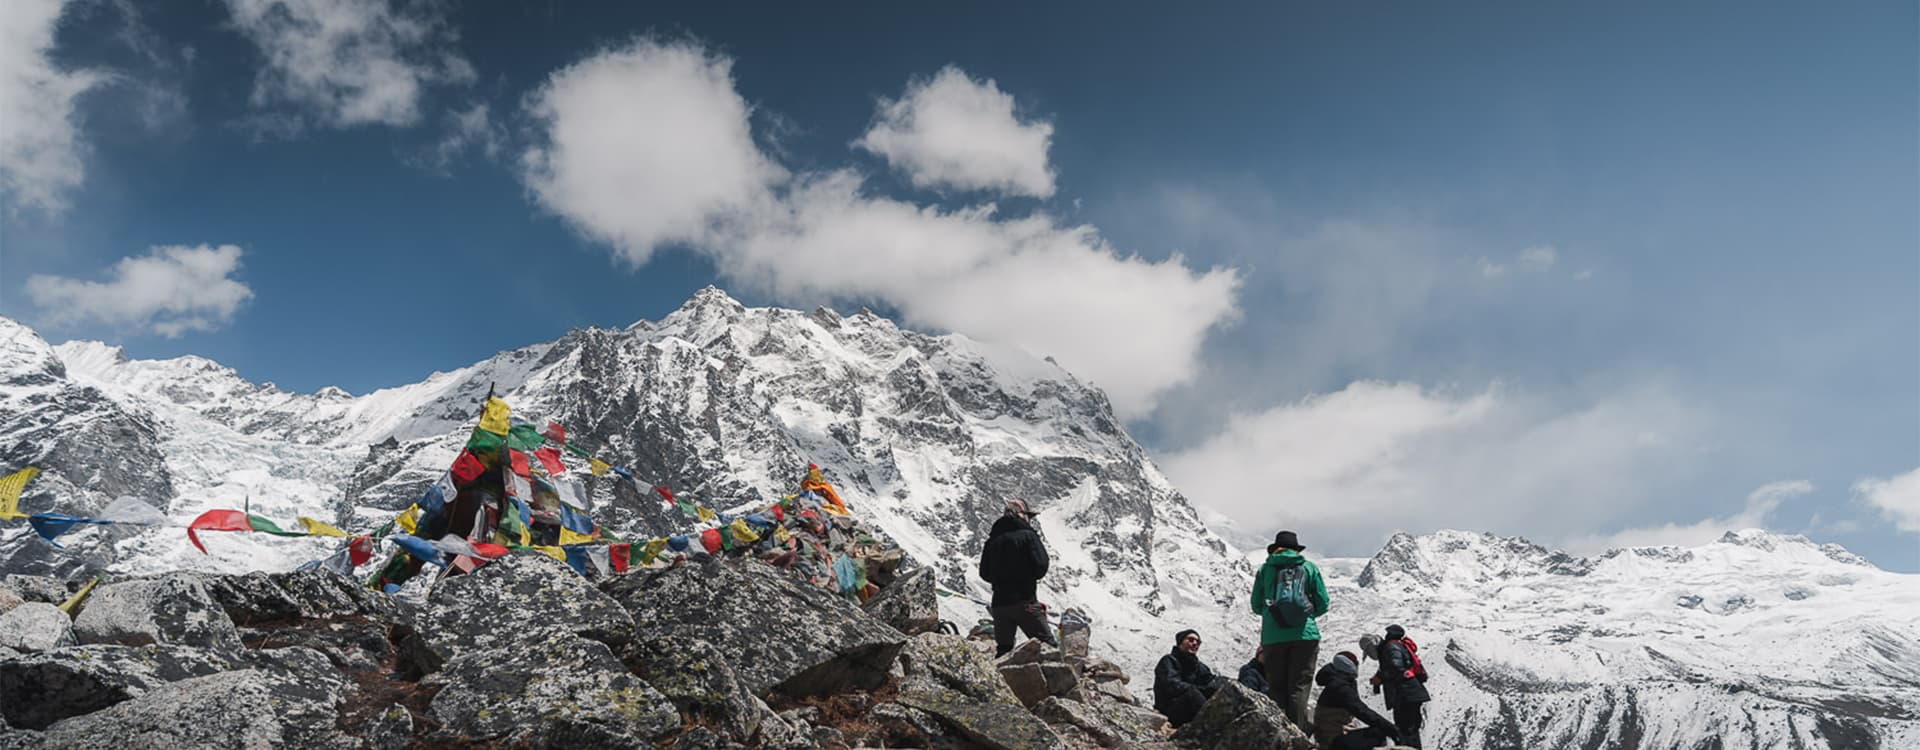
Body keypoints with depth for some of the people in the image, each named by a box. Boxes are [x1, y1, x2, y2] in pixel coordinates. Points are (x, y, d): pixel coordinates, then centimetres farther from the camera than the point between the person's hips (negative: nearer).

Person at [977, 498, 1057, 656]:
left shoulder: (993, 539, 8)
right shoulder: (1027, 535, -6)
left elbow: (984, 574, 11)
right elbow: (1040, 568, -11)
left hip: (999, 603, 5)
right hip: (1025, 602, -5)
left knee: (1003, 648, 14)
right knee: (1049, 646, 1)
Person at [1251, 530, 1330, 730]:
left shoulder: (1265, 569, 9)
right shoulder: (1309, 568, 8)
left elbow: (1256, 606, 10)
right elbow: (1323, 604, 9)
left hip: (1273, 636, 1)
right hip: (1304, 634, -1)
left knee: (1276, 686, 8)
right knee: (1299, 685, 2)